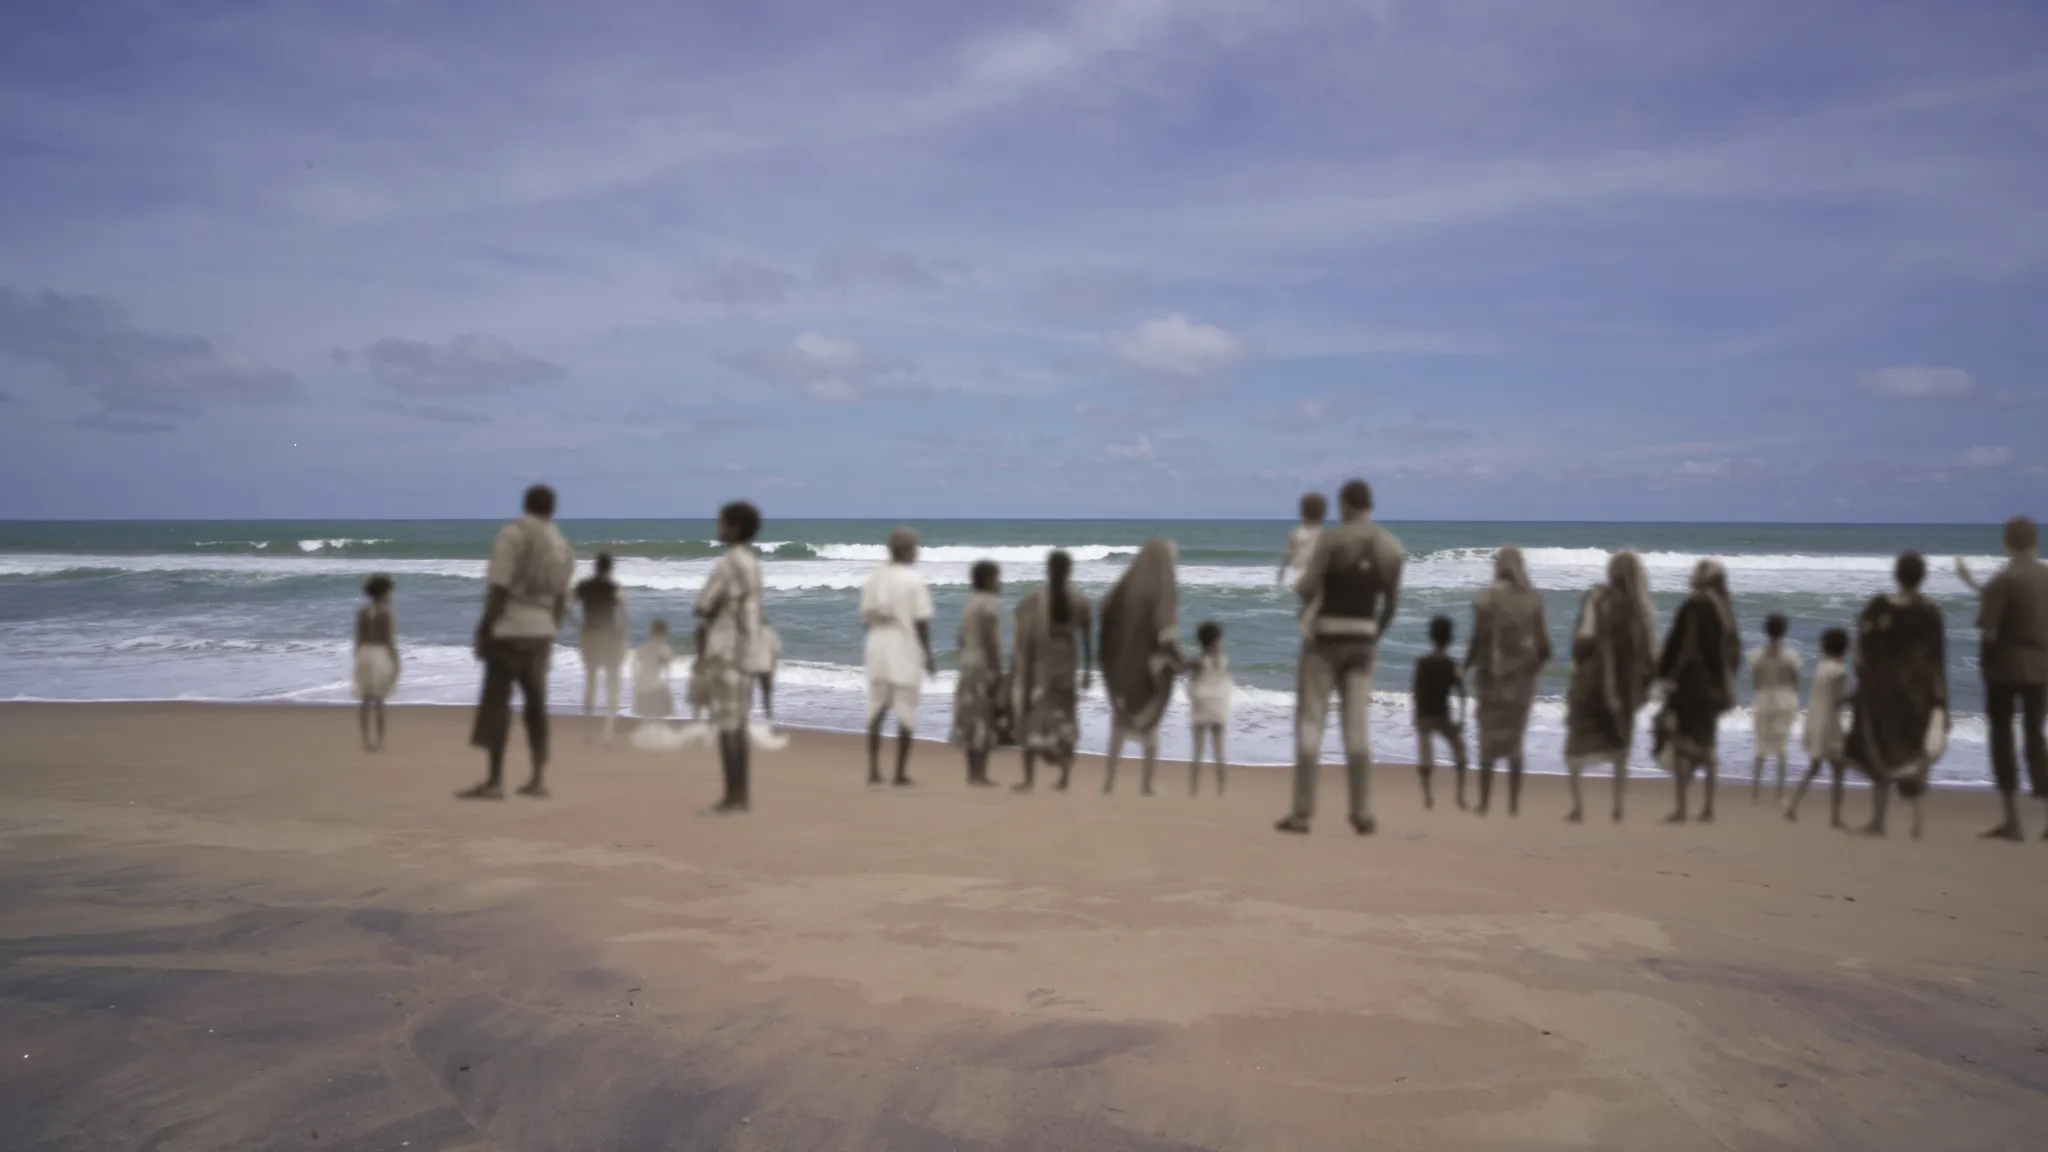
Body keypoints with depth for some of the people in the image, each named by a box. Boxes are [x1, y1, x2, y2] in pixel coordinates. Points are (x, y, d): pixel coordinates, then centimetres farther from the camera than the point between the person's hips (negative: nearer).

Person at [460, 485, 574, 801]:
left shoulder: (513, 533, -7)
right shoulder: (563, 547, 13)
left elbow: (499, 587, -15)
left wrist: (483, 628, -12)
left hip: (509, 628, -7)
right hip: (542, 632, 7)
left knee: (496, 702, -5)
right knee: (536, 703, 10)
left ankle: (495, 781, -9)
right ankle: (538, 778, 10)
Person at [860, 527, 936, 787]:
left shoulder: (874, 578, 6)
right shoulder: (913, 580, -10)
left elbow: (866, 617, 7)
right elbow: (921, 621, -12)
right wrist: (928, 653, -4)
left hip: (878, 648, 5)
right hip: (905, 650, -5)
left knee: (876, 710, 12)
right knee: (906, 713, 2)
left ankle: (874, 770, 12)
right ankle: (901, 773, 3)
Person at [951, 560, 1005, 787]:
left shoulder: (971, 603, 15)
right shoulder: (990, 603, -13)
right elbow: (989, 640, -20)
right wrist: (997, 671, -21)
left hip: (969, 665, 9)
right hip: (985, 667, -9)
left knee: (971, 721, 9)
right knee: (983, 721, -8)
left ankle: (973, 773, 13)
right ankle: (979, 774, -9)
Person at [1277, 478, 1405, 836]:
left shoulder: (1331, 538, -11)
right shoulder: (1392, 547, 5)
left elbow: (1306, 588, -16)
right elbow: (1391, 603, 8)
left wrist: (1299, 586, 7)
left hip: (1325, 638, -4)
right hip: (1362, 641, 4)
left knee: (1310, 720, 0)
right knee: (1356, 725, 8)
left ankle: (1302, 812, -1)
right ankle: (1362, 813, 7)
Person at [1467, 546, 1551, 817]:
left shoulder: (1487, 596, -8)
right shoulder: (1533, 598, 2)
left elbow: (1480, 639, -12)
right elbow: (1544, 646, 1)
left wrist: (1465, 667, 0)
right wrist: (1534, 668, 17)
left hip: (1492, 673, -3)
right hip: (1522, 674, 3)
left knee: (1488, 738, 5)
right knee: (1515, 739, 12)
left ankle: (1485, 801, 3)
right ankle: (1514, 802, 9)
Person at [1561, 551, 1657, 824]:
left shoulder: (1598, 597, -10)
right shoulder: (1643, 606, -1)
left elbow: (1584, 637, -16)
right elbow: (1651, 650, 0)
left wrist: (1577, 664, 0)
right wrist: (1644, 683, 11)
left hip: (1593, 679, -3)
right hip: (1628, 683, 3)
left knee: (1578, 744, 10)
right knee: (1621, 745, 18)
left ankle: (1578, 805, 0)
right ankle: (1618, 807, 14)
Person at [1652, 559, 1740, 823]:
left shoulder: (1694, 606, -14)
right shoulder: (1725, 610, 8)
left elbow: (1677, 644, -15)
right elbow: (1734, 649, 13)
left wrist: (1664, 673, -6)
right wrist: (1726, 679, 20)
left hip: (1690, 682, -7)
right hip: (1716, 685, 8)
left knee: (1681, 744, -3)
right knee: (1706, 746, 14)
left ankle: (1681, 808, -6)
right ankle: (1708, 808, 16)